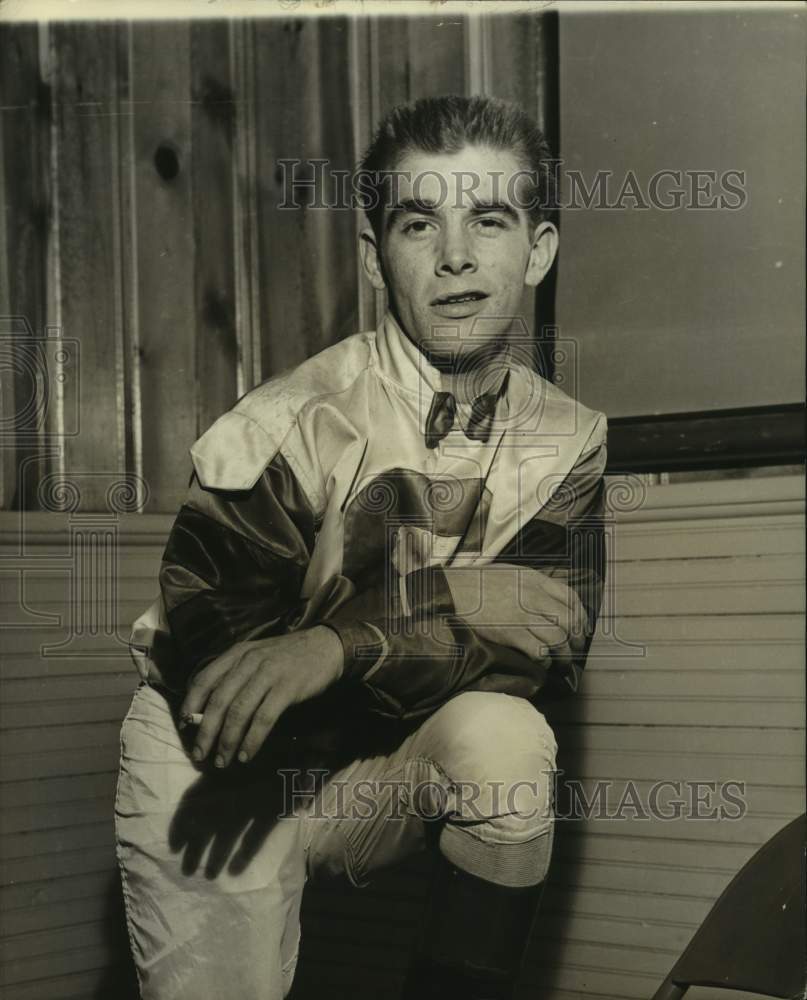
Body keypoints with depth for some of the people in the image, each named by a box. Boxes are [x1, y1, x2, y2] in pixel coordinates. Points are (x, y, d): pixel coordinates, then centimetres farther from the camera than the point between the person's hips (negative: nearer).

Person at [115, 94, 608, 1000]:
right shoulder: (290, 426, -20)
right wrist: (472, 604, -26)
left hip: (385, 771, 3)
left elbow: (559, 623, -19)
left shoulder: (566, 440, -5)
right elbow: (209, 660, -25)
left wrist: (346, 640, -36)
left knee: (503, 737, -26)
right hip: (217, 770, -2)